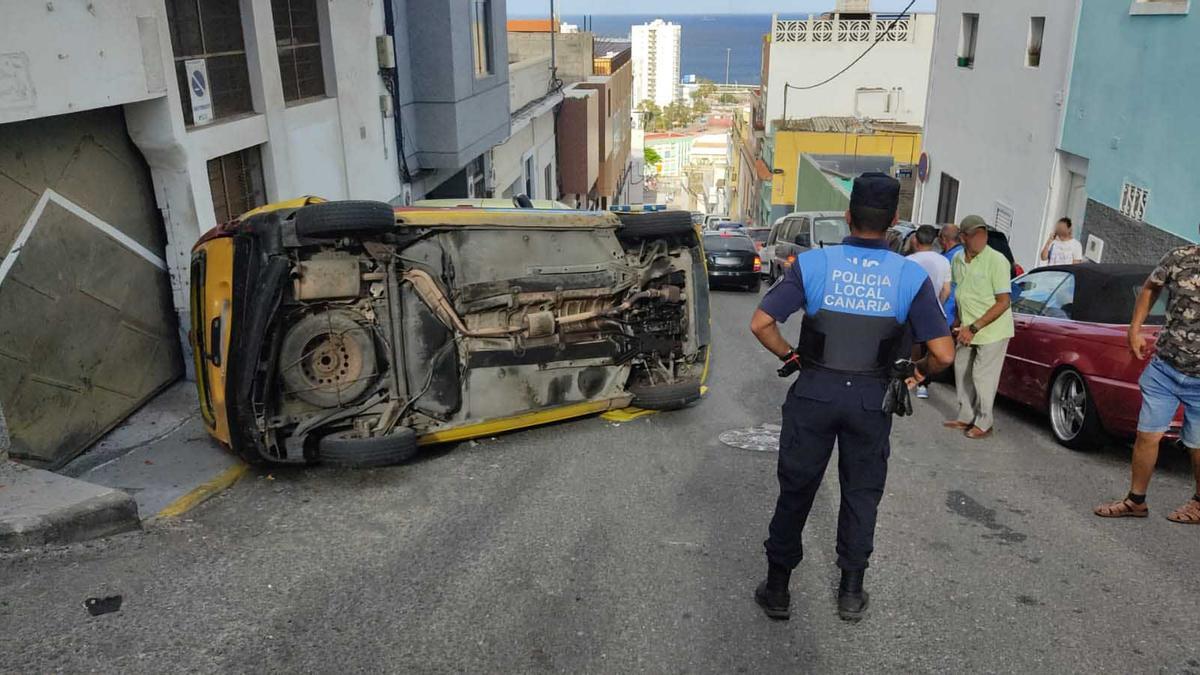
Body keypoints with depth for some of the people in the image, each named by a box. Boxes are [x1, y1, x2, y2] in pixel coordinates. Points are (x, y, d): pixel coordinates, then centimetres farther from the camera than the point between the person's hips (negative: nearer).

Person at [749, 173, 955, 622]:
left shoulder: (813, 264, -8)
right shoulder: (911, 277, -7)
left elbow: (761, 324, -12)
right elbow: (943, 353, -10)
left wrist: (789, 357, 5)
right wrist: (919, 374, 11)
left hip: (815, 392, 0)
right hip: (871, 399, 1)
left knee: (796, 490, 12)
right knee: (862, 494, 17)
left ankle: (777, 588, 22)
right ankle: (851, 592, 27)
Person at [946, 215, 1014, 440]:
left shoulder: (996, 260, -19)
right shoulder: (957, 260, 2)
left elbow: (1003, 302, -19)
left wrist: (974, 328, -22)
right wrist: (959, 322, 11)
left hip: (992, 330, -7)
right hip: (967, 329, 7)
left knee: (983, 377, -2)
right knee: (962, 372, 15)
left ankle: (983, 423, 14)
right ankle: (965, 417, 30)